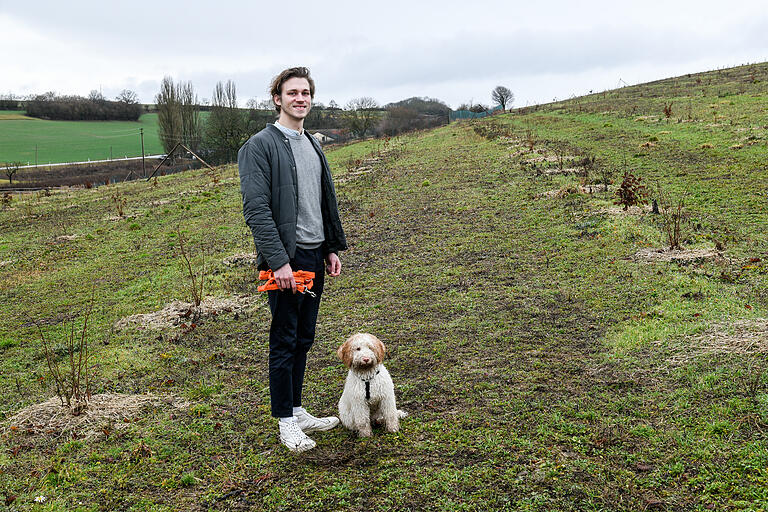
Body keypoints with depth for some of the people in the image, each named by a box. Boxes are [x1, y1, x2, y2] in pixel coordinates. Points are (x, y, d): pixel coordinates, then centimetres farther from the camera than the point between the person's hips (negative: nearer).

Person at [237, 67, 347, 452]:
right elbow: (256, 208, -16)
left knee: (304, 339, 14)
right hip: (287, 258, -8)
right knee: (285, 341, 1)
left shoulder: (312, 145, 17)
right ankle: (286, 422, 13)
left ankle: (297, 410, 27)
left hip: (315, 255, 8)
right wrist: (278, 260, -22)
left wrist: (332, 248, 15)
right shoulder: (261, 145, -9)